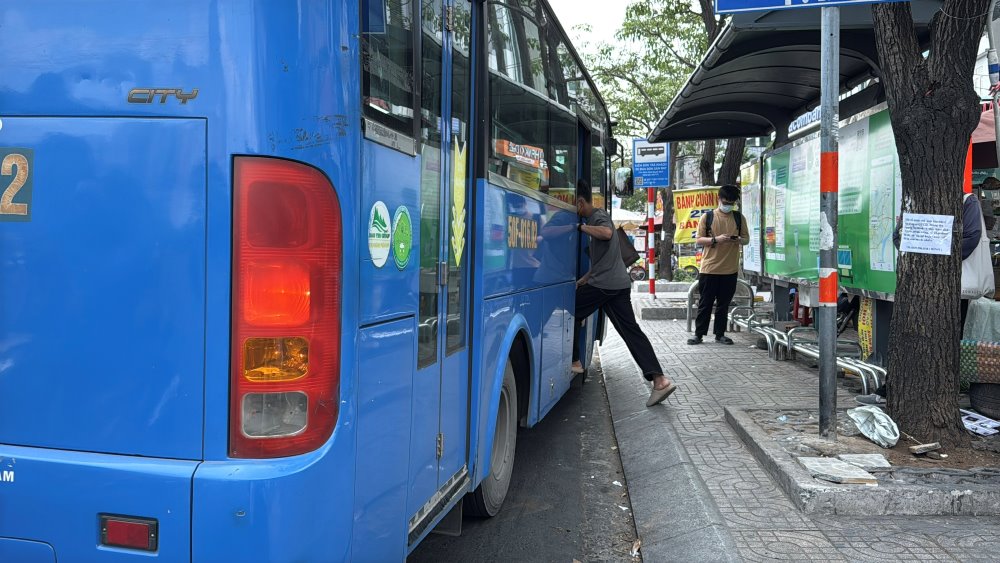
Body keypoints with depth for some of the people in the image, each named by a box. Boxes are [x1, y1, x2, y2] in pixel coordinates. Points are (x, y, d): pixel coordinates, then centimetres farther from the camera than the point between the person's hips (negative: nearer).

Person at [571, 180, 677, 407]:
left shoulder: (598, 216, -6)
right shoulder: (596, 217, 24)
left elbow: (606, 233, -32)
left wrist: (580, 227, -20)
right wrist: (581, 281, 29)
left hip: (604, 284, -9)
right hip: (620, 283, 9)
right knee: (631, 330, 1)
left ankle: (574, 362, 15)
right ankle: (659, 379, -8)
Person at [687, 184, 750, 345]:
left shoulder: (739, 218, 8)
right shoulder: (707, 217, 1)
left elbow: (746, 239, 12)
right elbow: (698, 240, -1)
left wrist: (739, 240, -12)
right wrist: (716, 239, -17)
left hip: (730, 270, 2)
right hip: (709, 269, -2)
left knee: (724, 304, 9)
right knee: (705, 303, 3)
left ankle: (720, 334, 19)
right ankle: (699, 334, 10)